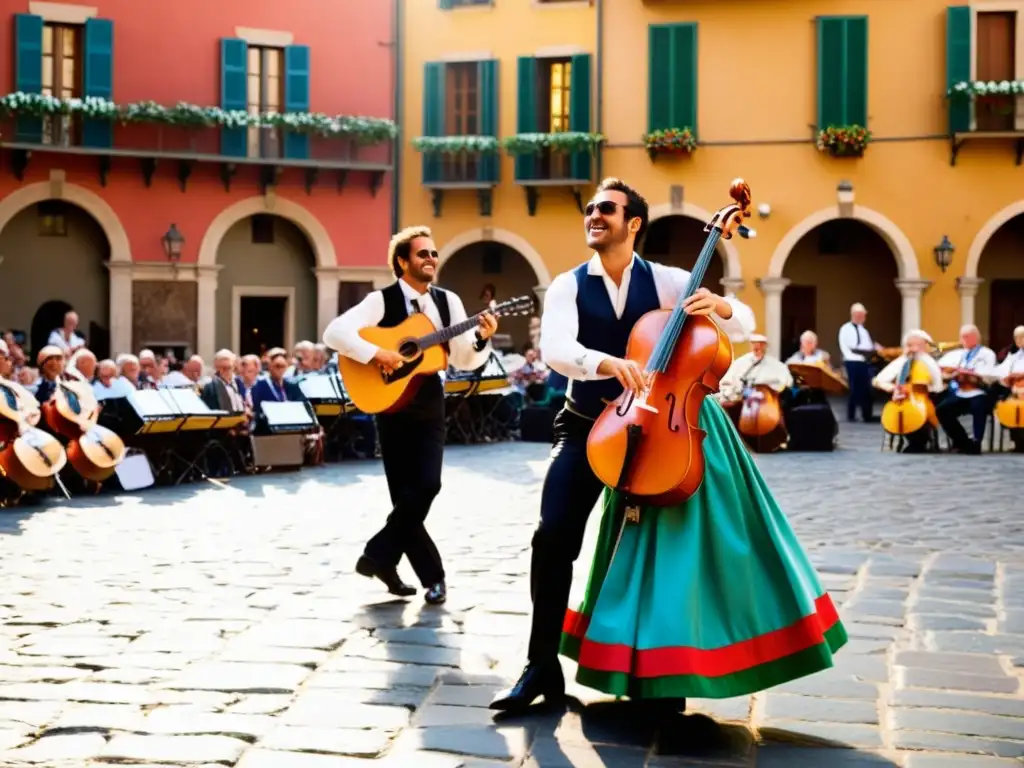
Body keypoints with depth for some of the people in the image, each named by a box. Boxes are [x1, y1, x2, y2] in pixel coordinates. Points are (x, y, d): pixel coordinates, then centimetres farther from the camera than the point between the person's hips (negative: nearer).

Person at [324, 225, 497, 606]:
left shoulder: (448, 301, 7)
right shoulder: (381, 301, -7)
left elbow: (463, 360, 7)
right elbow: (334, 332, -17)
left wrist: (482, 339, -12)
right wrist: (376, 353, -26)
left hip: (430, 406, 4)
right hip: (393, 406, -4)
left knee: (426, 485, -9)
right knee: (407, 493, -1)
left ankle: (380, 555, 8)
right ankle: (432, 575, 11)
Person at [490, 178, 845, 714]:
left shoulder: (667, 281, -2)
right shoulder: (568, 286, -4)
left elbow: (745, 327, -5)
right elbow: (554, 349, -22)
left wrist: (720, 305, -28)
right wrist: (608, 363, -42)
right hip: (587, 427, 0)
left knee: (659, 544, 3)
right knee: (554, 537, -14)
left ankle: (658, 670, 20)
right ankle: (543, 666, -2)